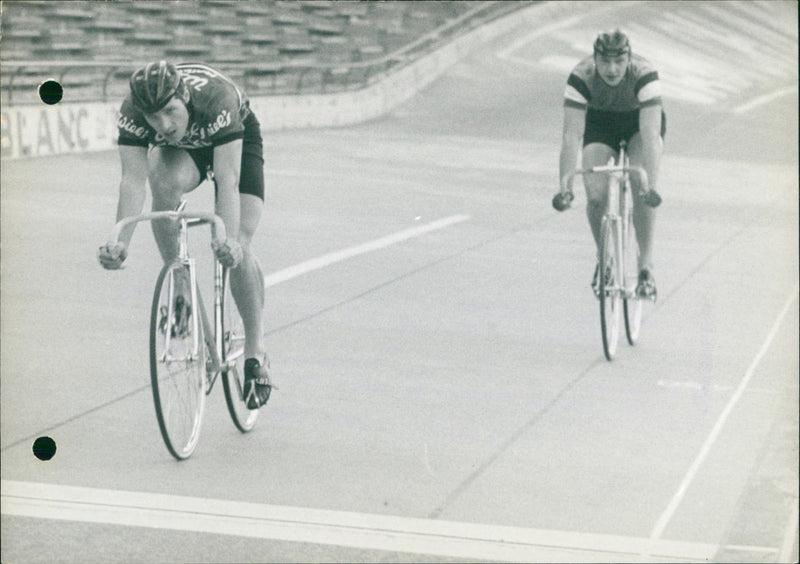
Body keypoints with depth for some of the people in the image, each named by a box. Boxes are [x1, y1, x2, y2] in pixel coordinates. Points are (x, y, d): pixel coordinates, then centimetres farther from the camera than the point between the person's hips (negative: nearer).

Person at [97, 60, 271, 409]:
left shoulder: (216, 98, -42)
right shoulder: (133, 113, -33)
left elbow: (227, 180, -47)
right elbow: (133, 180, -39)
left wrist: (229, 239, -61)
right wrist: (121, 240, -54)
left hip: (238, 139, -2)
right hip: (179, 149, 2)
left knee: (238, 248, -16)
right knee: (165, 184, -35)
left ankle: (255, 351, 2)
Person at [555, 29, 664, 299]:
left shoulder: (644, 75, -36)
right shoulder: (581, 77, -32)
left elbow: (650, 134, -42)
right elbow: (572, 135, -35)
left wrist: (650, 185, -51)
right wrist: (565, 186, -44)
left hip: (640, 122, -1)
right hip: (600, 123, 1)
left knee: (641, 185, -26)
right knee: (596, 196, -17)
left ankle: (646, 264, -14)